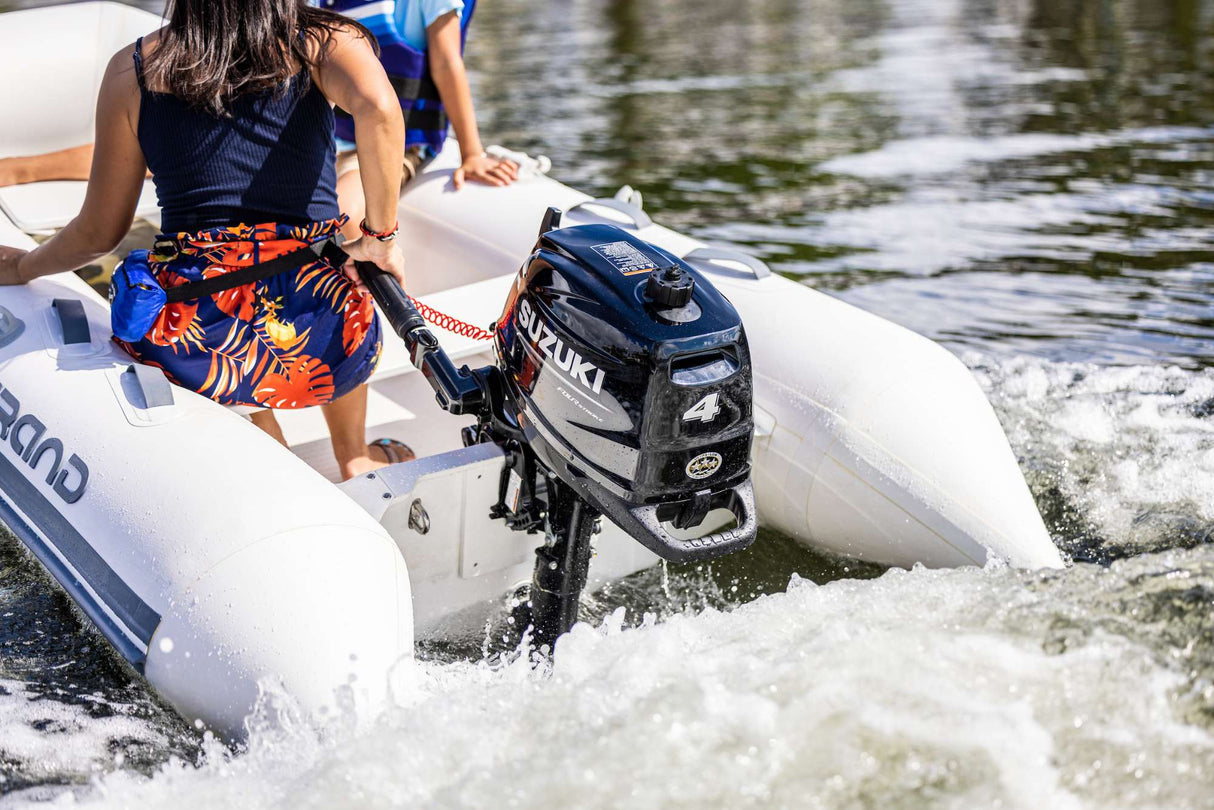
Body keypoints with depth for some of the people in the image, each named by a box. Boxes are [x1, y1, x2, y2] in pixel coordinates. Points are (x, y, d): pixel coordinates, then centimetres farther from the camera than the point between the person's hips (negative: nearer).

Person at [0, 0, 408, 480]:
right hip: (318, 344, -1)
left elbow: (99, 232, 11)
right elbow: (378, 108, -21)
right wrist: (381, 236, -7)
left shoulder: (133, 68, 7)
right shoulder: (321, 41, 2)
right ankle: (354, 457, 44)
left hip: (185, 348, 1)